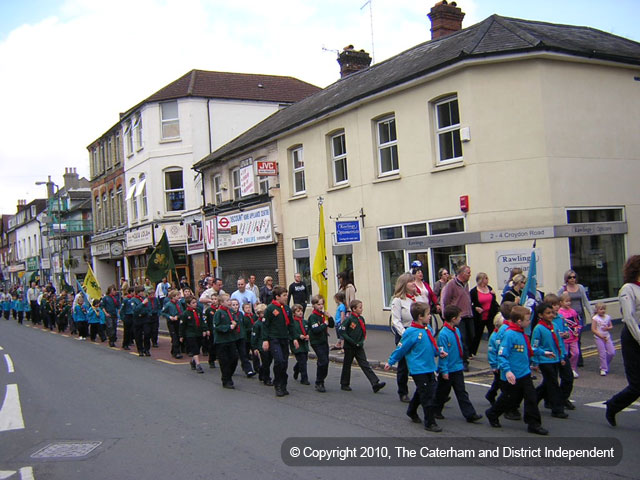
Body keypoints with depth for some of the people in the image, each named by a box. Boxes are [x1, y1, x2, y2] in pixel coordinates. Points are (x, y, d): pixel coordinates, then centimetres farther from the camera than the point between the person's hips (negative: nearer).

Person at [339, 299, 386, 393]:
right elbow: (342, 332, -14)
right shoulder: (349, 319, -13)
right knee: (347, 365, 8)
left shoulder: (361, 319, 6)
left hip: (359, 346, 5)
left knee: (365, 365, -2)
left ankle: (375, 383, -11)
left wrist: (361, 342, -4)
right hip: (349, 347, -5)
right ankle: (344, 384, 22)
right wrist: (352, 342, -17)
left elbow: (364, 332, 13)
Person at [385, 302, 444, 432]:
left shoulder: (428, 328, 4)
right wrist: (390, 362, -1)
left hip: (429, 367, 8)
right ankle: (430, 423, 7)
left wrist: (438, 352, 3)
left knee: (421, 393, 21)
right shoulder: (411, 333, -19)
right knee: (427, 396, -3)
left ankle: (412, 412, 42)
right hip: (418, 369, -8)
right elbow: (401, 348, -10)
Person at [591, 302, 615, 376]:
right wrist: (601, 336, -17)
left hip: (607, 337, 5)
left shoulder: (607, 317, 5)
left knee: (612, 353, 2)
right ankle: (603, 369, 7)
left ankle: (604, 365, 23)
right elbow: (593, 329, -12)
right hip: (598, 338, -5)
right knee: (602, 354, -3)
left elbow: (611, 326, 16)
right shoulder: (595, 318, -10)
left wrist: (608, 328, -8)